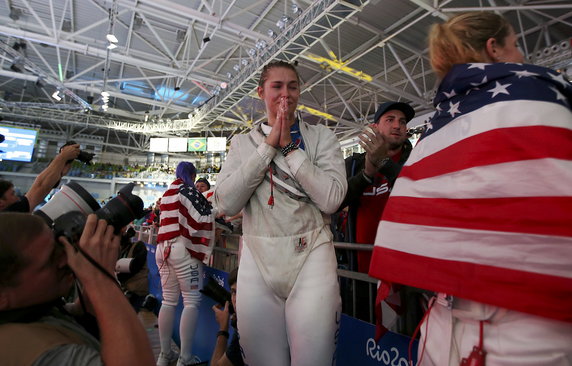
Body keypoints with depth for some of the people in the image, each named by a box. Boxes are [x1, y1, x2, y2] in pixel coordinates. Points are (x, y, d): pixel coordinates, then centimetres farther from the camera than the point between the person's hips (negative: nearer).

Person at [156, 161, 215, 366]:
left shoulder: (167, 194, 18)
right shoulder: (189, 191, -5)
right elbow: (203, 218, -13)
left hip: (163, 248, 8)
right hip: (182, 249, -8)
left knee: (168, 301, 11)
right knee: (192, 301, -4)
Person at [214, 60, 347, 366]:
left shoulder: (321, 137, 4)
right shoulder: (243, 143, 9)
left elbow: (331, 199, -11)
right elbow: (226, 203, -7)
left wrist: (289, 145, -9)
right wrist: (269, 146, -8)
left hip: (311, 255, -1)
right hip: (257, 260, 2)